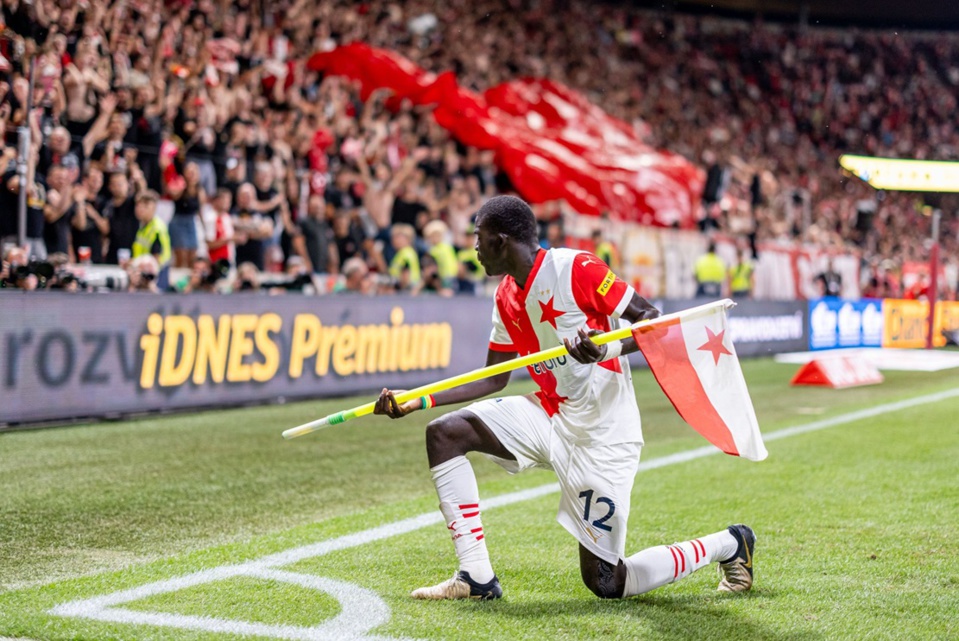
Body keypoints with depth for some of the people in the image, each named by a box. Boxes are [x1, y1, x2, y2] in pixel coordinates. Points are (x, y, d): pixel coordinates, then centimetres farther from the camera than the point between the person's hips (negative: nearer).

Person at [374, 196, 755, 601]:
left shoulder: (575, 268, -16)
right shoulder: (505, 298, 7)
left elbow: (654, 321, -16)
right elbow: (493, 380, 13)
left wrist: (607, 350, -35)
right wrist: (419, 400, 5)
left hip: (602, 434, -8)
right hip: (549, 418, 8)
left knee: (604, 584, -6)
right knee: (443, 433, -7)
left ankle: (726, 545, 16)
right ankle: (476, 578, -1)